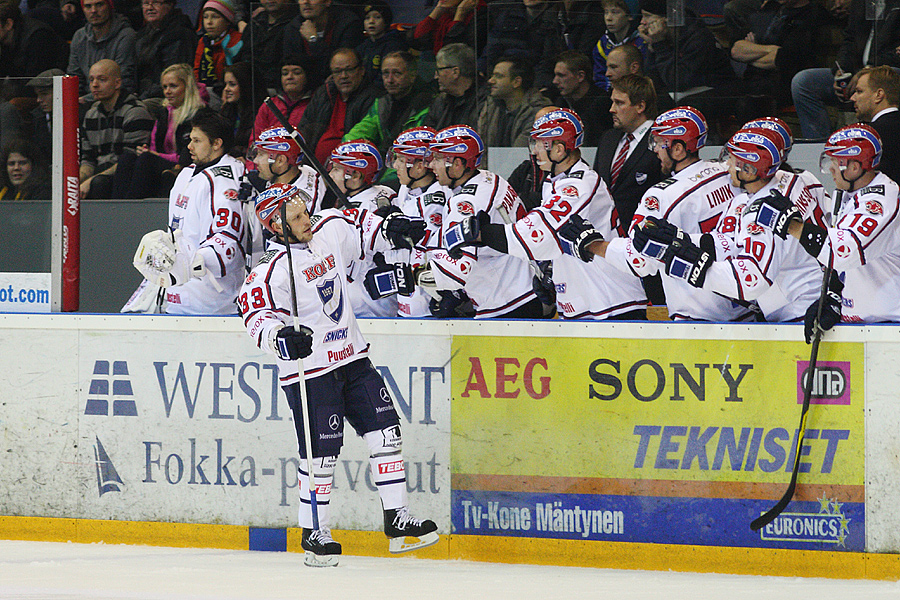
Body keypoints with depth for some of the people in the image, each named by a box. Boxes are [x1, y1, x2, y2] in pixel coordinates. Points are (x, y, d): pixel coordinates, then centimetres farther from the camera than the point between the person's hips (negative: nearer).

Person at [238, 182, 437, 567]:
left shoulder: (330, 232, 5)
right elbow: (256, 312, -22)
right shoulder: (272, 268, -15)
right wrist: (281, 336, -39)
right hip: (309, 370, -7)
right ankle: (314, 534, 10)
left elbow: (362, 232, 25)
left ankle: (397, 520, 8)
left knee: (385, 431, 1)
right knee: (321, 454, -6)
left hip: (351, 358, 7)